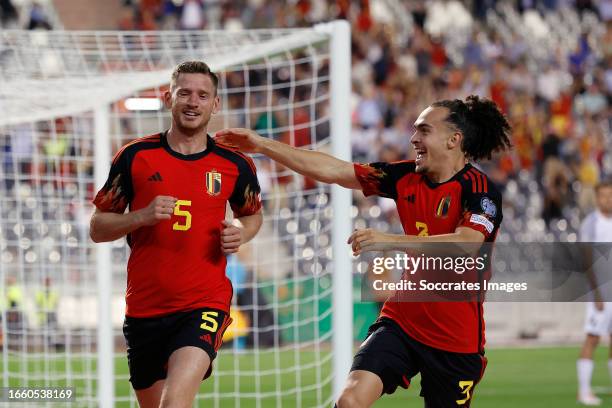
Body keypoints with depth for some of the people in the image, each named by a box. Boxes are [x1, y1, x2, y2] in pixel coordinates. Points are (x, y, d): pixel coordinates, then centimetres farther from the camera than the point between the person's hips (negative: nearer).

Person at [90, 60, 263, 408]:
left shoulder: (235, 165, 2)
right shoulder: (135, 157, 0)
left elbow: (252, 213, 22)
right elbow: (98, 228, 4)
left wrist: (241, 234, -1)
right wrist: (143, 216, -15)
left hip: (206, 303, -2)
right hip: (145, 308, 2)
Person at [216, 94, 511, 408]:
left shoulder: (479, 189, -13)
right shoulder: (406, 177, 4)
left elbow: (466, 243, -31)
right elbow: (330, 170, 7)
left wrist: (390, 241, -37)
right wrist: (262, 145, 5)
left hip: (455, 337, -4)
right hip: (400, 320, 4)